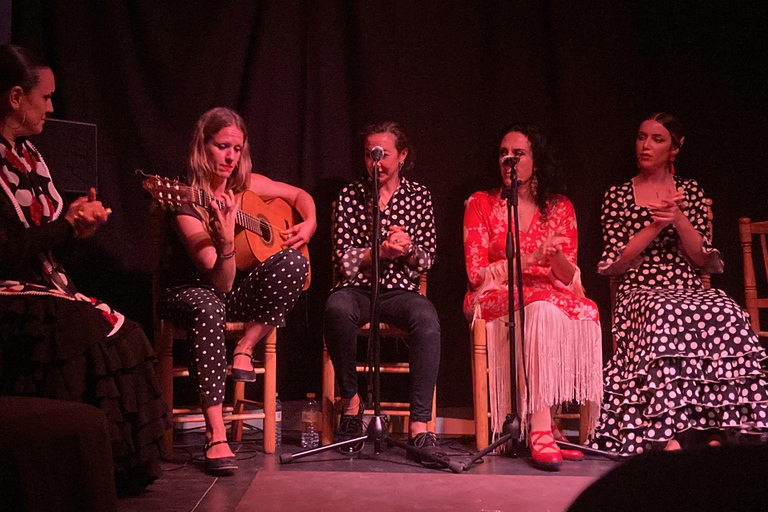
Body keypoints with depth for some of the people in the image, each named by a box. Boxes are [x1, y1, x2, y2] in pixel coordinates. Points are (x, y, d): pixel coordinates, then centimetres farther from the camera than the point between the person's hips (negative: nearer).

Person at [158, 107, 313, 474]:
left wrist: (308, 226, -2)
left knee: (293, 261, -25)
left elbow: (300, 195, 18)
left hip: (241, 294, 5)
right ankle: (216, 436, -43)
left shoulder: (244, 185, 0)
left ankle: (245, 348, -13)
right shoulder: (188, 205, -18)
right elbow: (221, 283, -26)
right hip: (189, 292, -5)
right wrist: (226, 241, -44)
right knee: (207, 309, -43)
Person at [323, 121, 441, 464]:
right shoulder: (350, 196, 8)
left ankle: (420, 426, -36)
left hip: (399, 291, 1)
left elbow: (427, 258, 8)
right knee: (337, 309, -37)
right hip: (356, 289, 0)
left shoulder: (418, 196, 12)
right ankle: (351, 400, -15)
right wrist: (382, 251, -15)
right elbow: (343, 258, 0)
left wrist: (408, 249, -13)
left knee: (426, 319, -35)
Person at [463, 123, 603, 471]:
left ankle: (542, 426, -25)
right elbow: (477, 274, -2)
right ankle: (541, 429, -40)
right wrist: (532, 258, -14)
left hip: (551, 299, 3)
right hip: (494, 300, -3)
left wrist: (556, 258, -16)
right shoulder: (481, 204, 6)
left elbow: (570, 278, 7)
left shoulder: (560, 207, 12)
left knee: (586, 310, -31)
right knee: (543, 306, -36)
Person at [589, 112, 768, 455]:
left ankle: (717, 431, -32)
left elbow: (702, 259, 7)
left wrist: (679, 219, -9)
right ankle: (667, 436, -43)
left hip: (688, 291, 2)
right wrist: (657, 225, -8)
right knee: (665, 315, -38)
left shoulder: (690, 191, 15)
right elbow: (615, 264, 1)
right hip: (640, 294, -2)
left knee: (727, 314, -32)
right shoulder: (617, 196, 11)